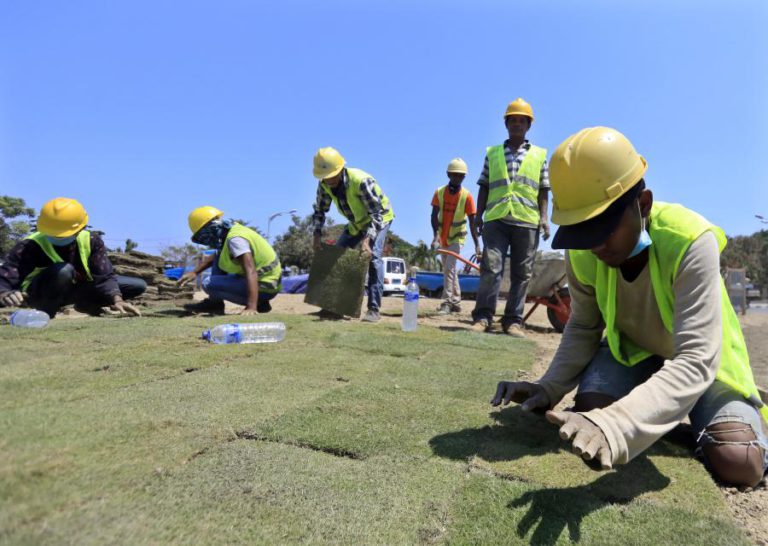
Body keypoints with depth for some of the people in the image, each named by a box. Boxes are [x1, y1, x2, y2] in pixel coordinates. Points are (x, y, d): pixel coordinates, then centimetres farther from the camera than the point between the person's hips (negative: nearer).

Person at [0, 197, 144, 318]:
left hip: (77, 288, 5)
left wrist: (117, 300, -39)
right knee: (64, 270, -41)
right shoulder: (29, 246, -27)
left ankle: (85, 305, 12)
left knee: (139, 286, -5)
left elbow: (105, 276, -21)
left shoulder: (91, 240, -16)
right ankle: (45, 313, -15)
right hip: (39, 294, -5)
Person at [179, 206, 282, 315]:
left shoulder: (235, 239, -22)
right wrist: (194, 272, 15)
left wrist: (251, 307, -41)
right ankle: (214, 303, 14)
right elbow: (214, 257, 25)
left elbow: (251, 272, -34)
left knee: (208, 284, -15)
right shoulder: (234, 229, 7)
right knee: (219, 257, 14)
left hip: (264, 289, -10)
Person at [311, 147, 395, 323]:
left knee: (373, 257, -25)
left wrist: (367, 239, -46)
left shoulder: (361, 181, -37)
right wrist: (317, 234, -16)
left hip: (379, 218, -7)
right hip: (356, 222, 7)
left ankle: (374, 309, -22)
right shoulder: (324, 185, -17)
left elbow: (377, 214, -35)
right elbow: (320, 210, -3)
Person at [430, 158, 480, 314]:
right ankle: (456, 302, 22)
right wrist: (436, 235, -28)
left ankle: (447, 302, -11)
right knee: (450, 269, 11)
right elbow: (434, 216, -13)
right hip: (443, 238, 4)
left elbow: (472, 221, -13)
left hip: (457, 238, -4)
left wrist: (477, 244, -17)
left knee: (449, 268, -16)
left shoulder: (467, 196, -14)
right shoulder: (439, 192, -8)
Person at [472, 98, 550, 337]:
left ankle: (513, 321, 6)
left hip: (527, 221, 1)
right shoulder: (492, 153, 16)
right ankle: (483, 317, -7)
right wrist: (478, 215, 4)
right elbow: (484, 187, 13)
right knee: (490, 267, -10)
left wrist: (544, 217, -1)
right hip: (496, 218, 0)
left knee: (521, 273, 1)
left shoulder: (539, 155, 15)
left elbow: (543, 190, 11)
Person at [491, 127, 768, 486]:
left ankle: (689, 416, 12)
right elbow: (583, 328, -7)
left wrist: (618, 424, -60)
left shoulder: (691, 242, -36)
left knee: (738, 464, -23)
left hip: (702, 359, -3)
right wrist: (549, 387, -24)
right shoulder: (582, 252, -22)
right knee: (589, 417, -21)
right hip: (631, 348, 3)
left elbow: (695, 361, -43)